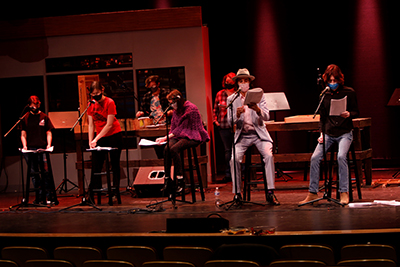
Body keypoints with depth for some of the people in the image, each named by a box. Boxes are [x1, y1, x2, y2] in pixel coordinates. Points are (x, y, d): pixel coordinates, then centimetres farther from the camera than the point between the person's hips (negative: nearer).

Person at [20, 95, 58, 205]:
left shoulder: (44, 117, 9)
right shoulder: (25, 118, 12)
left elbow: (49, 133, 9)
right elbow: (23, 134, 12)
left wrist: (49, 145, -7)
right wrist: (24, 145, -5)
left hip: (43, 148, -2)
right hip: (30, 149, 2)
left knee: (47, 172, -11)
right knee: (34, 174, 2)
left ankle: (51, 197, -8)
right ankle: (40, 198, 8)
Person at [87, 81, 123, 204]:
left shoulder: (109, 103, -15)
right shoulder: (91, 105, -1)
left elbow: (109, 124, -19)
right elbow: (91, 125, 0)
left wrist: (96, 139, -25)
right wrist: (91, 141, -12)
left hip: (114, 135, -4)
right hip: (100, 137, 4)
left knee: (115, 165, 0)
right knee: (96, 165, -4)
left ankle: (116, 193, 7)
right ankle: (92, 197, -2)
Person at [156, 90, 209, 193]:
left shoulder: (191, 109, -13)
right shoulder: (176, 111, 14)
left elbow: (182, 128, -16)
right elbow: (173, 128, 15)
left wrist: (167, 137, -18)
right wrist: (165, 138, -3)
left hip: (192, 136, -7)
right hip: (179, 136, 7)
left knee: (174, 149, -32)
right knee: (166, 149, -24)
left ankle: (180, 180, -26)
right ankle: (167, 178, -21)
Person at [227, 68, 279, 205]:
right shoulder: (231, 99, 7)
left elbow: (266, 117, -5)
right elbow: (230, 121, 0)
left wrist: (257, 109, -27)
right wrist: (237, 114, -22)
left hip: (259, 134, -1)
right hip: (242, 136, 1)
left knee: (269, 155, -26)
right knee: (234, 159, -24)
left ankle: (270, 193, -21)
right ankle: (237, 194, -13)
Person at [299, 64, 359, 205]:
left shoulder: (349, 92, -1)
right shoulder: (324, 95, 8)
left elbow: (356, 112, 3)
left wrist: (349, 114, -19)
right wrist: (321, 133, 1)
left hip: (344, 132, -3)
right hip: (328, 133, 3)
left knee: (341, 156, -29)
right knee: (315, 158, -16)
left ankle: (344, 192, -18)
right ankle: (313, 193, -4)